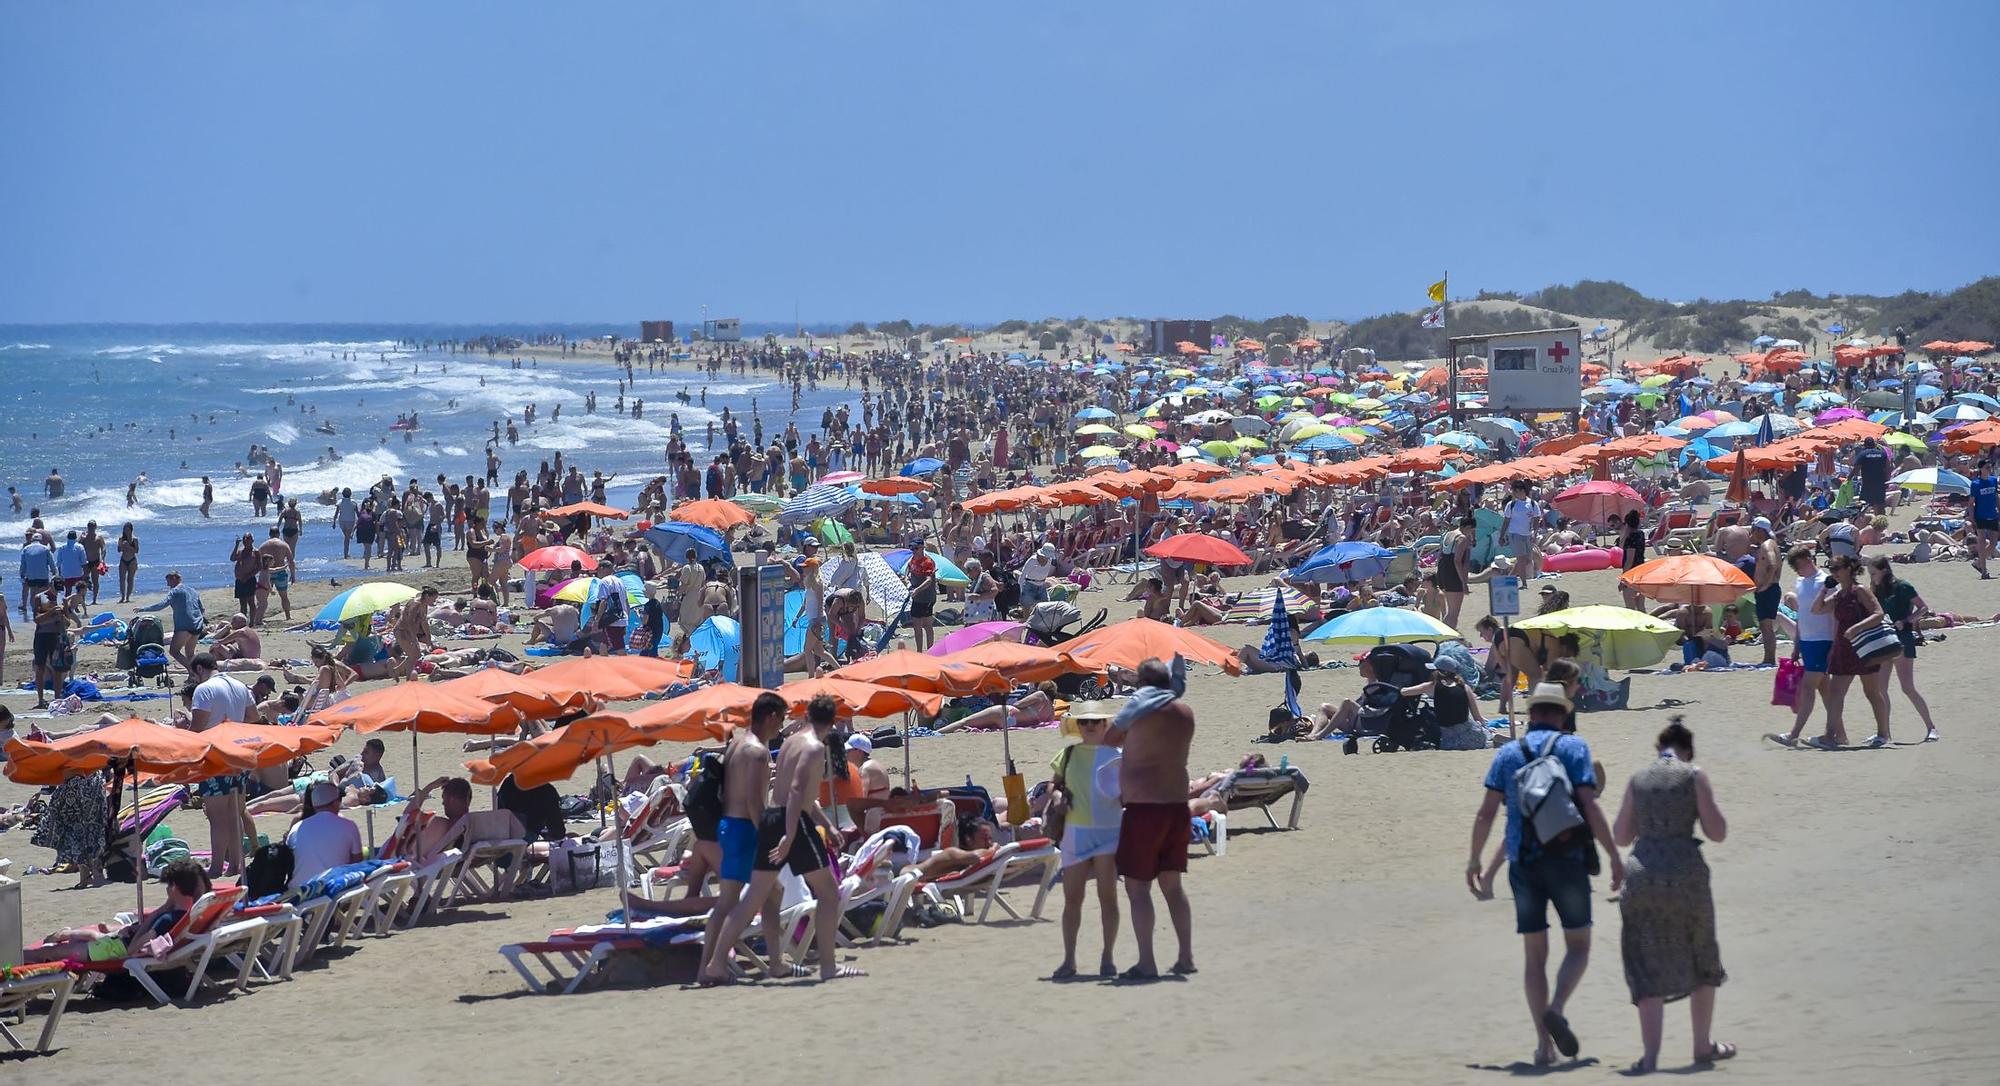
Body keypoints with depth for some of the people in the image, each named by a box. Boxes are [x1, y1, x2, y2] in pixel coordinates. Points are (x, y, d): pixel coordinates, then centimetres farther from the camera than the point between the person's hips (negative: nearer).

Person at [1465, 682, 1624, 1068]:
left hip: (1524, 864, 2)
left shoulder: (1508, 753, 9)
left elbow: (1486, 813, 3)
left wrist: (1474, 860, 14)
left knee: (1535, 955, 8)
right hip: (1568, 861, -2)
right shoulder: (1573, 748, 1)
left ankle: (1544, 1044, 1)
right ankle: (1556, 1009, -17)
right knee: (1578, 946, 10)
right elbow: (1590, 807, -9)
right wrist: (1615, 857, -5)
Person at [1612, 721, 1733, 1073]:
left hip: (1641, 875, 2)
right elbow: (1717, 832, -2)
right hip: (1685, 874, -2)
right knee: (1702, 963, 19)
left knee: (1648, 968, 5)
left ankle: (1650, 1055, -8)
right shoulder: (1694, 776, 0)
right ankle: (1703, 1045, 29)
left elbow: (1620, 836, 16)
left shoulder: (1637, 780, 10)